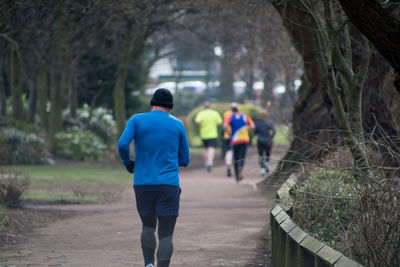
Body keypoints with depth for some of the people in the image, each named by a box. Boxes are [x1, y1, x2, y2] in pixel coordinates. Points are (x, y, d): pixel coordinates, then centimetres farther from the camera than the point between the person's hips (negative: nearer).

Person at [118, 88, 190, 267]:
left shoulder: (137, 120, 3)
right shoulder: (178, 125, 6)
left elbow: (122, 144, -14)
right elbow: (184, 160, 11)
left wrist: (128, 163, 5)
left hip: (143, 185, 1)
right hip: (169, 185, -1)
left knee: (148, 226, 23)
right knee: (165, 235, -2)